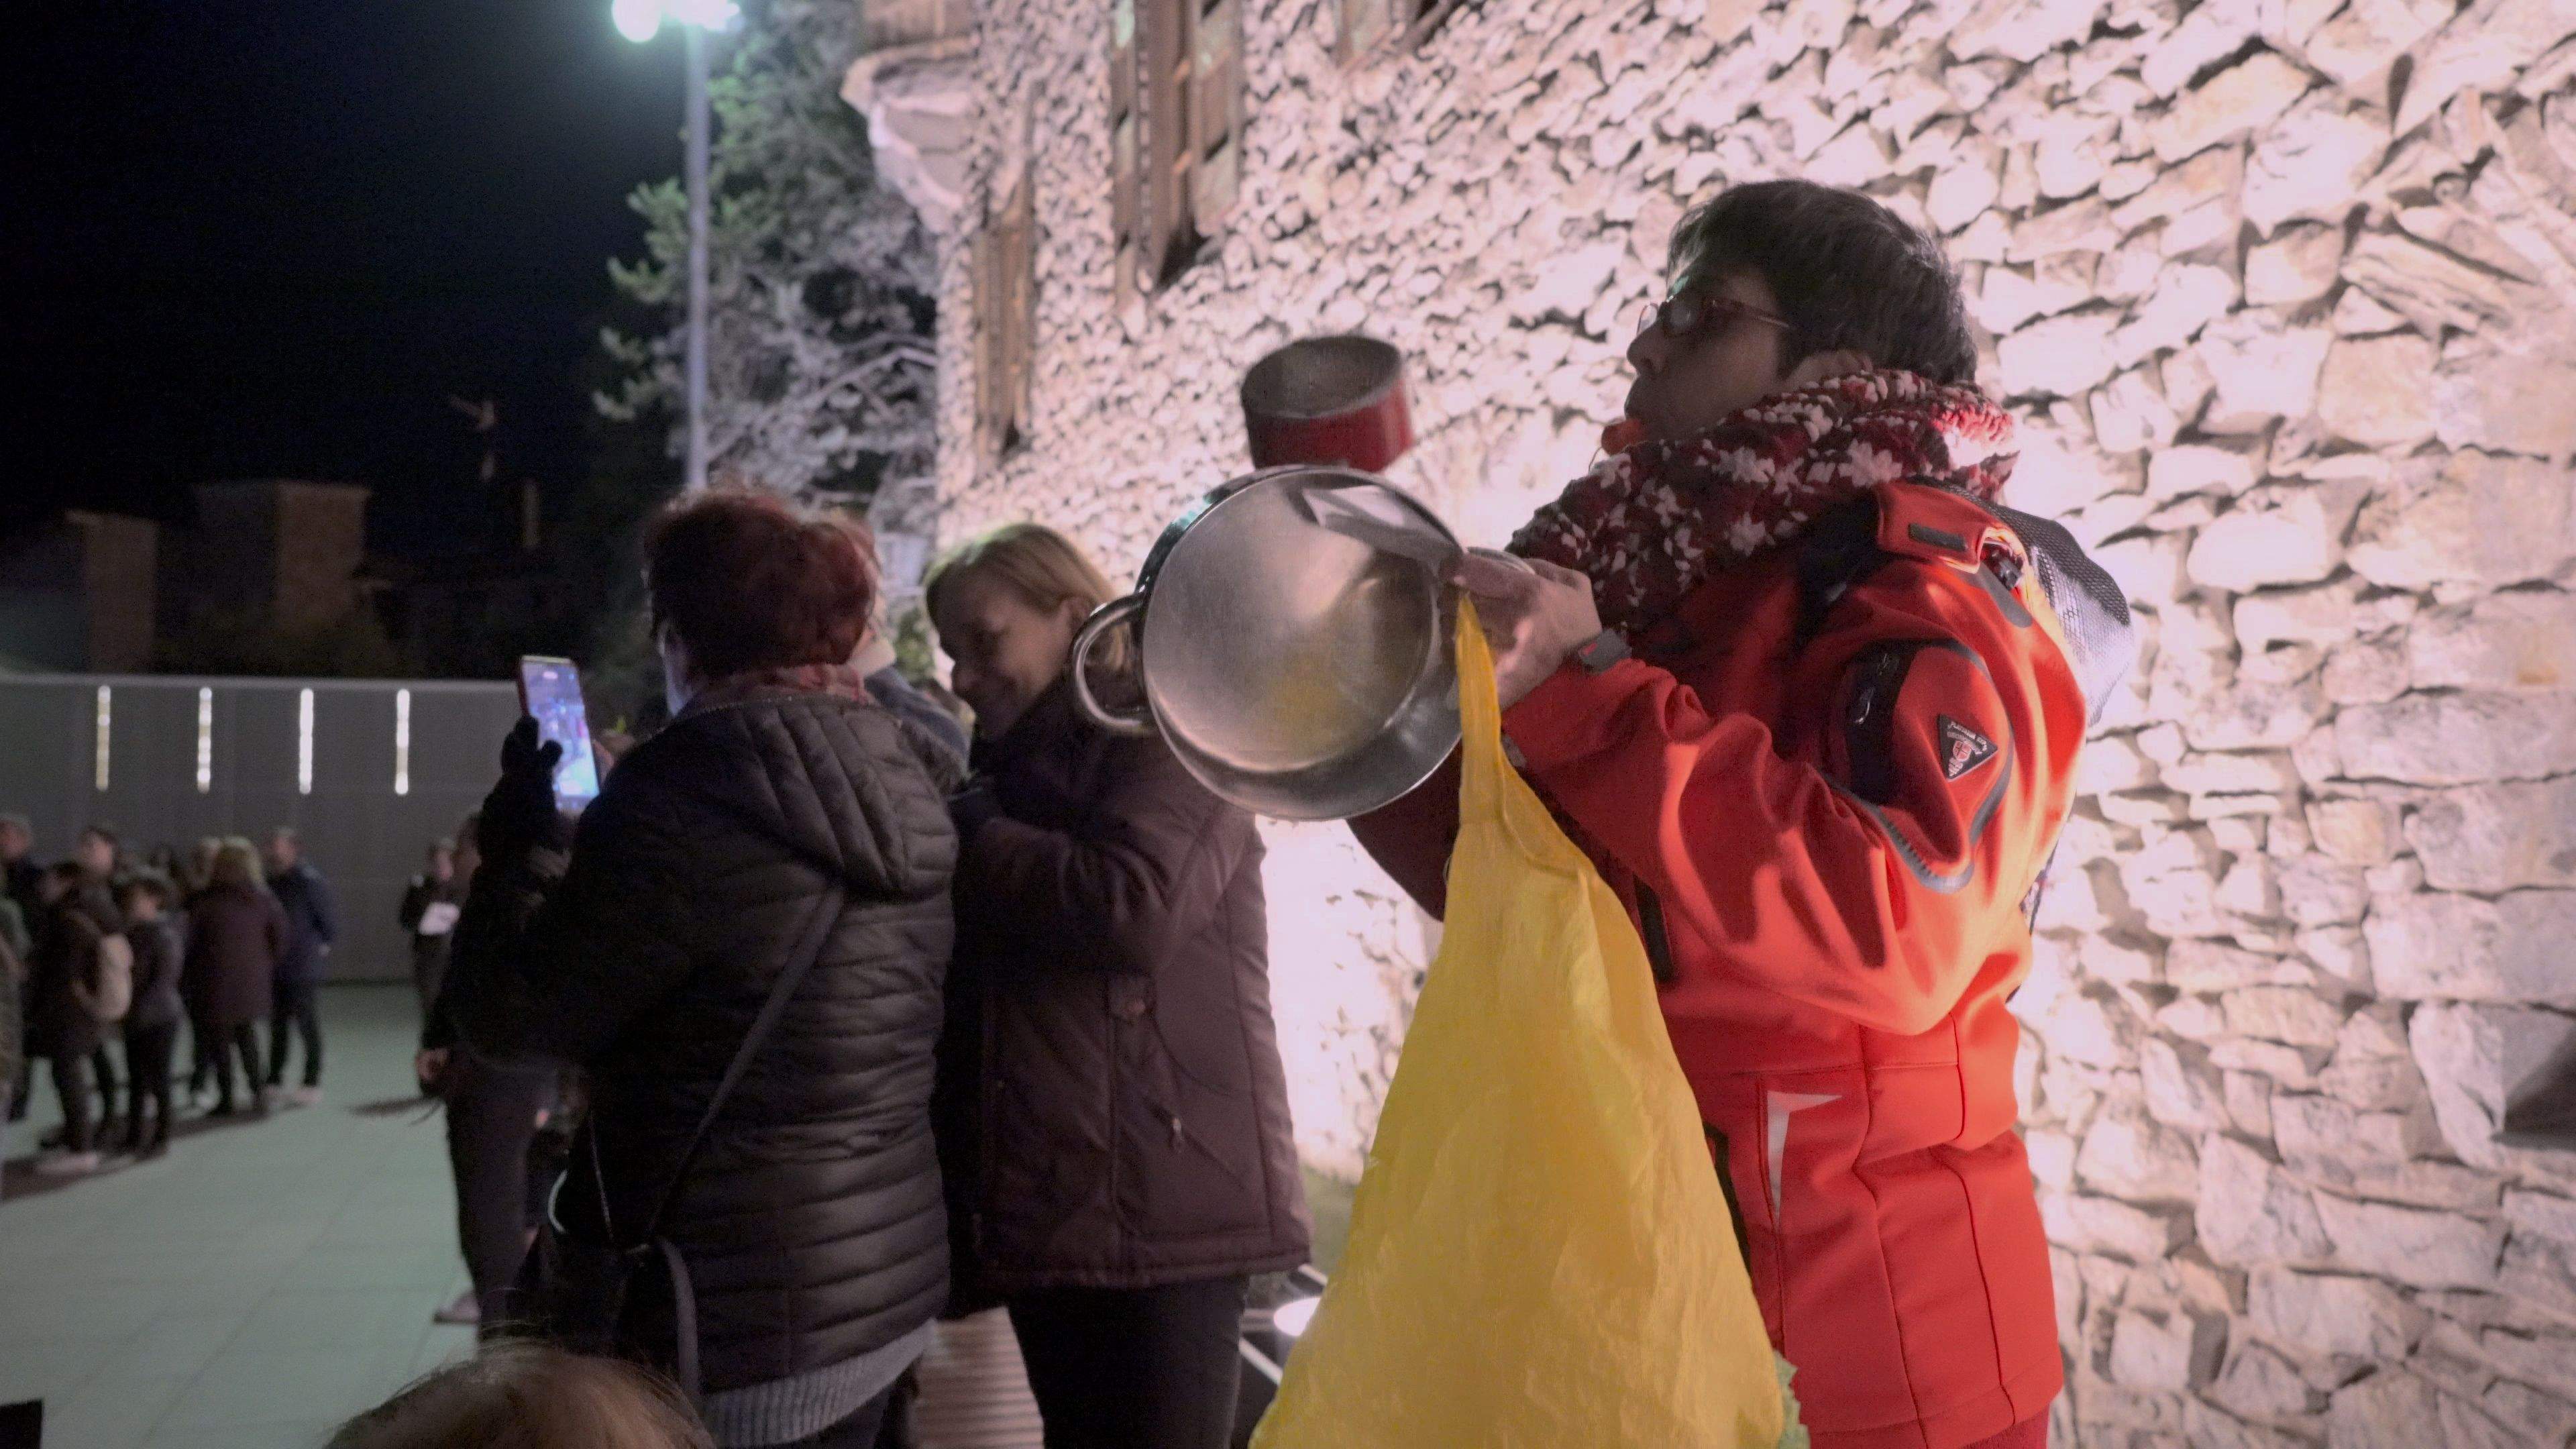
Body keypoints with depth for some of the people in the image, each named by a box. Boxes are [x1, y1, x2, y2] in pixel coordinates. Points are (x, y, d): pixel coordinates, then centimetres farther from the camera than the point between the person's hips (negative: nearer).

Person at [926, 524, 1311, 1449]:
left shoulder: (1165, 734, -3)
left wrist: (967, 836, -8)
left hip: (1164, 1206, -8)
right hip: (1045, 1210, 8)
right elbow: (977, 982, 23)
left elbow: (1135, 906, -22)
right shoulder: (1018, 774, 21)